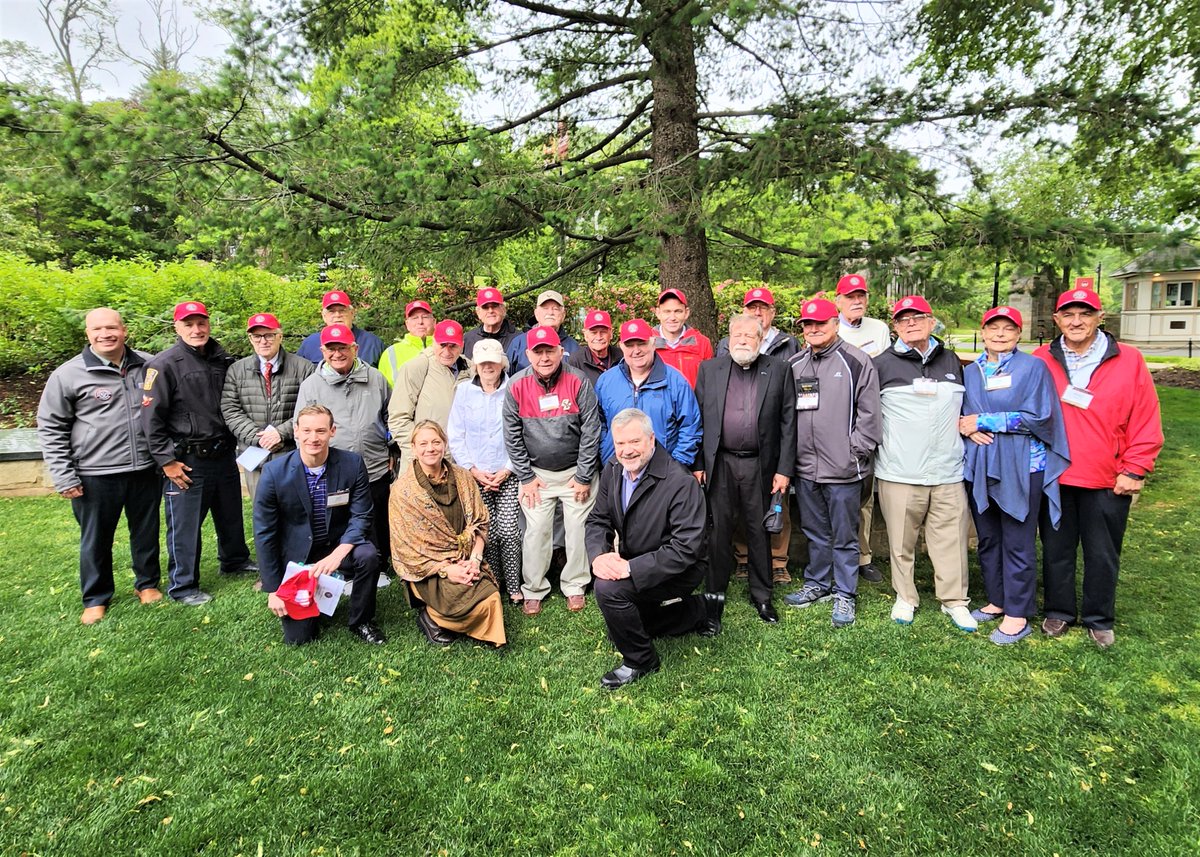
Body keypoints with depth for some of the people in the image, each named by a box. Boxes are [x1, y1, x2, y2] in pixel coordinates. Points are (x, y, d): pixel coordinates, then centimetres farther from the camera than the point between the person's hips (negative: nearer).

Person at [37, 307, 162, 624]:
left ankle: (147, 583, 34)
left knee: (146, 532, 15)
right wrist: (64, 477, -5)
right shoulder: (68, 375, -6)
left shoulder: (148, 366, 2)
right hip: (95, 476, -2)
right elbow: (50, 429, -1)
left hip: (145, 469, 2)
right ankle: (96, 599, 28)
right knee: (96, 539, 10)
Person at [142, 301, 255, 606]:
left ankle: (235, 561, 41)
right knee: (185, 524, 2)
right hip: (187, 461, -6)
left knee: (231, 515, 20)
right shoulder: (164, 365, -11)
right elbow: (151, 418, -12)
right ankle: (182, 586, 17)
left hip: (223, 455, 6)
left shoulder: (223, 360, 7)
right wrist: (167, 460, -14)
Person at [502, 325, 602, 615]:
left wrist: (584, 477, -9)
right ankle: (533, 590, 20)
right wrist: (526, 477, -3)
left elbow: (591, 431, -10)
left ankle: (575, 586, 25)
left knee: (578, 530, 6)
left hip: (575, 471, 0)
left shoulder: (578, 382, -13)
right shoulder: (517, 386, -9)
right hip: (537, 473, 1)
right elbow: (512, 436, -3)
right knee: (536, 531, 4)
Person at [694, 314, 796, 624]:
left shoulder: (779, 371, 2)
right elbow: (699, 419, 5)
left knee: (759, 531, 10)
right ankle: (715, 592, 23)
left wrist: (784, 469, -4)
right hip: (720, 464, 1)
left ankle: (761, 595, 25)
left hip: (760, 465, 0)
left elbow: (788, 422, 0)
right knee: (719, 530, 8)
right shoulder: (709, 369, 5)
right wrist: (697, 463, 0)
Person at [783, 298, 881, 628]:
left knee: (844, 536, 6)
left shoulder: (857, 362, -5)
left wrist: (854, 454, -10)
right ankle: (818, 584, 32)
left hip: (842, 469, -5)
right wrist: (790, 456, 7)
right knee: (815, 532, 18)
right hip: (805, 467, 5)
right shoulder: (794, 364, 10)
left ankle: (845, 594, 19)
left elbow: (868, 415, -6)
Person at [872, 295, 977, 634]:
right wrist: (877, 443, 1)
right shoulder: (883, 364, 0)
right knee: (901, 541, 6)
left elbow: (965, 406, 27)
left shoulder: (951, 361, 13)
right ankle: (905, 597, 22)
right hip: (899, 472, -3)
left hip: (948, 470, 3)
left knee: (951, 539, 5)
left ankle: (954, 600, 19)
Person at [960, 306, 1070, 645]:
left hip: (1021, 469, -5)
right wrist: (967, 429, -10)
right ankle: (996, 601, 27)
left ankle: (1017, 615, 11)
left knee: (1018, 544, 0)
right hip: (979, 467, 5)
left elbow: (1037, 417, -12)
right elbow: (958, 413, 14)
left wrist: (982, 421, -13)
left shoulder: (1033, 367, -2)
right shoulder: (970, 372, 12)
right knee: (988, 539, 13)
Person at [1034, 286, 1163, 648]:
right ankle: (1059, 611, 30)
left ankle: (1098, 619, 29)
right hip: (1054, 478, 1)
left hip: (1107, 481, -1)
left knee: (1103, 555, 11)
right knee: (1056, 550, 13)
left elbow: (1146, 421, -2)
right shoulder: (1041, 361, -1)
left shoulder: (1129, 361, -3)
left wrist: (1134, 471, -5)